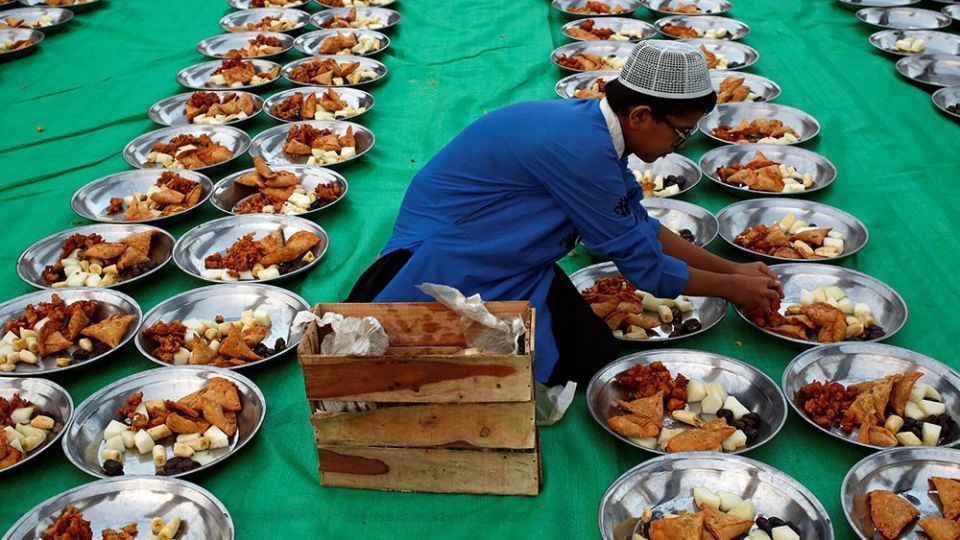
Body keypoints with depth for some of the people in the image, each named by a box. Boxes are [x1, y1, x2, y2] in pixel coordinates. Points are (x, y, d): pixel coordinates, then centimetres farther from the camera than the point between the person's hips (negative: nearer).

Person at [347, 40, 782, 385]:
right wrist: (732, 288, -3)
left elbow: (641, 228, 13)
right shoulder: (581, 149, -28)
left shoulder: (596, 128, -1)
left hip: (501, 257, 9)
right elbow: (641, 262, -17)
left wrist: (731, 268, 12)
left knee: (592, 355, -1)